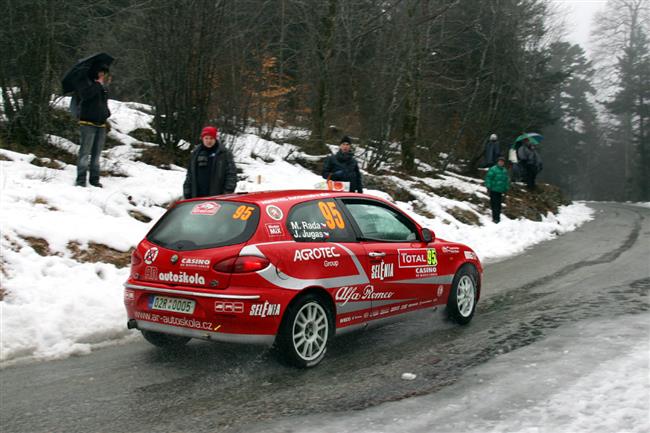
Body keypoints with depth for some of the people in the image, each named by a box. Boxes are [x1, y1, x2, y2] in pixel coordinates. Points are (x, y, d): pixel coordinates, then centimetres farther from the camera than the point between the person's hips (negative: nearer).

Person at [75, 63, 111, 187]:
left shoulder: (103, 88, 18)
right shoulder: (85, 83, -3)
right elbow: (85, 95, -22)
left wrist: (107, 113, 14)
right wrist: (98, 85, -17)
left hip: (101, 125, 7)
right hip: (87, 123, -7)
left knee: (96, 154, 8)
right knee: (85, 152, -10)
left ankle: (94, 179, 13)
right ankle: (81, 179, -9)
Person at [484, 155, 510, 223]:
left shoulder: (505, 170, 12)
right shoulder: (493, 169, -9)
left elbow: (507, 180, 20)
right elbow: (488, 178, -10)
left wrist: (506, 189, 16)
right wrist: (488, 187, -13)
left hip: (500, 191, 6)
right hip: (493, 190, -6)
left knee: (498, 205, 10)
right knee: (494, 204, -8)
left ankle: (497, 217, 18)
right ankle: (496, 218, -6)